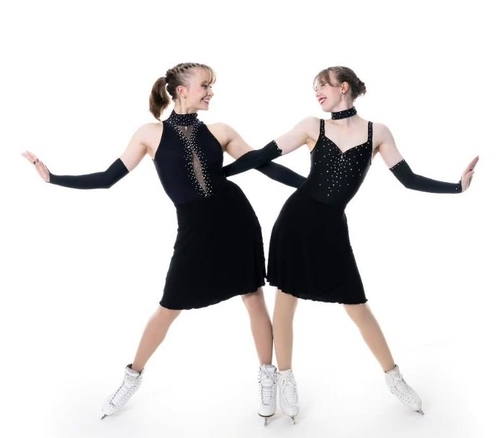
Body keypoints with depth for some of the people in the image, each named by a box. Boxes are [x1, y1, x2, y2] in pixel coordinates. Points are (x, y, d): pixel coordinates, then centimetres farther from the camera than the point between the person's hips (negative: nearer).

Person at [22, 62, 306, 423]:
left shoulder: (219, 131, 3)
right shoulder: (152, 134, -1)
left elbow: (267, 166, 5)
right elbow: (107, 179, 0)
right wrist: (52, 178, -4)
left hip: (236, 218, 2)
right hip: (194, 228, -1)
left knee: (254, 298, 7)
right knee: (169, 308, 9)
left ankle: (268, 378, 29)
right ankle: (134, 376, 34)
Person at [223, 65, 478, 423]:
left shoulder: (377, 132, 2)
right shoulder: (312, 127, 0)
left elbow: (409, 179, 2)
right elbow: (262, 156, 0)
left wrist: (457, 186, -5)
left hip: (331, 226, 0)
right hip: (296, 218, 0)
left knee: (357, 306, 6)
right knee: (286, 298, 6)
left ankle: (394, 377, 27)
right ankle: (286, 379, 25)